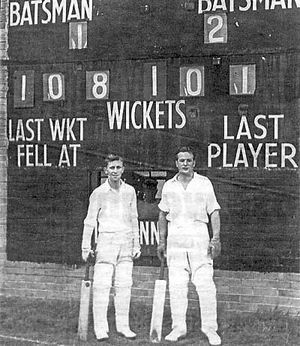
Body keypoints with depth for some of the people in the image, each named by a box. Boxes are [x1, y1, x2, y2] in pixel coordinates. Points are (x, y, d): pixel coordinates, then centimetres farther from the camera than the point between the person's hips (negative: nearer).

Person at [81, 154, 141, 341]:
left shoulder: (130, 191, 9)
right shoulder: (99, 193, -1)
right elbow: (90, 221, 1)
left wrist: (136, 244, 14)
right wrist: (86, 247, -2)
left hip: (126, 242, 3)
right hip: (106, 240, -3)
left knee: (124, 285, 4)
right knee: (102, 285, -7)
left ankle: (123, 325, 12)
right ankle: (100, 328, -1)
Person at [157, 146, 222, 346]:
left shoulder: (204, 183, 4)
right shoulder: (169, 186, 11)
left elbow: (214, 212, 2)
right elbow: (163, 215, 18)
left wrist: (216, 238, -9)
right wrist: (162, 241, 12)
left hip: (199, 237, -2)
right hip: (175, 238, 2)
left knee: (205, 284, -8)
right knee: (176, 285, 1)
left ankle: (210, 328, 1)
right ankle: (179, 327, 10)